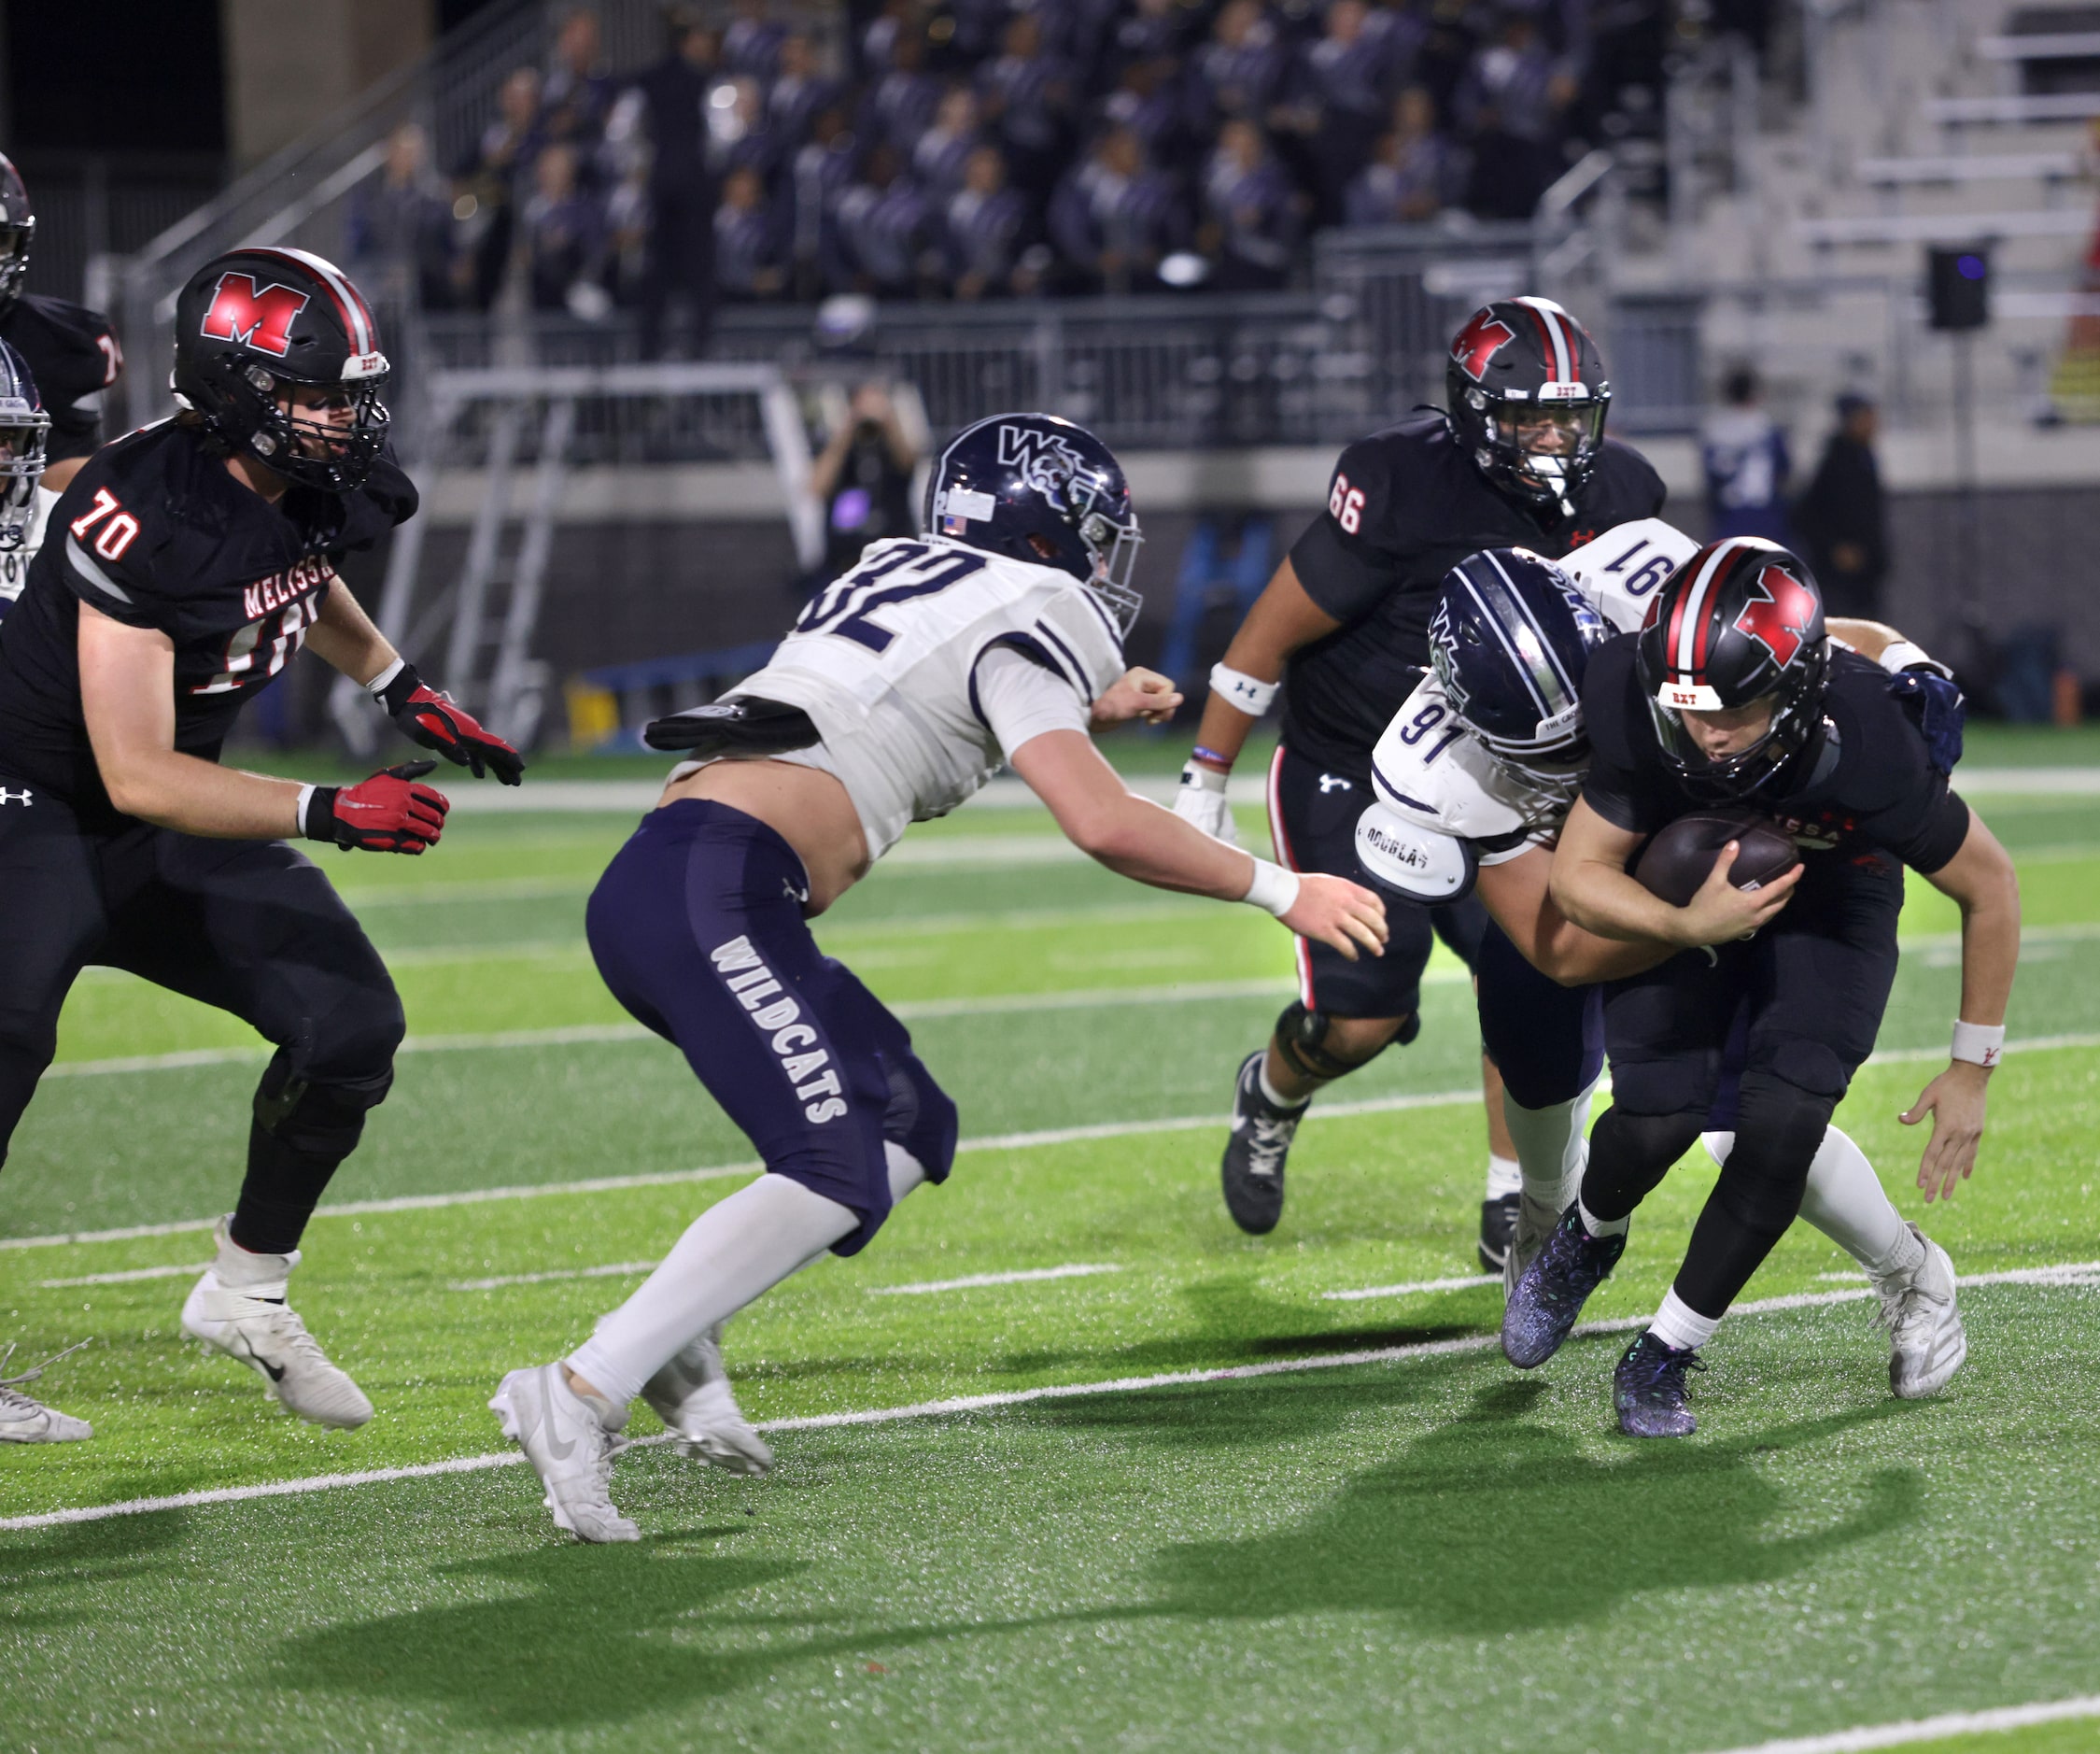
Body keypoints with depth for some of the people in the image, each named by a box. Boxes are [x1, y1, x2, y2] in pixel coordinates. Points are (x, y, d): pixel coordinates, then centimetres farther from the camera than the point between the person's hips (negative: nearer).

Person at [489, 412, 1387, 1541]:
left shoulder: (898, 571, 25)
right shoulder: (1023, 616, -1)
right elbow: (1104, 826, -12)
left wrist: (1088, 714, 36)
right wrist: (1280, 890, -2)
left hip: (643, 896, 9)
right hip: (716, 891, -9)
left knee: (911, 1131, 15)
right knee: (837, 1172, -17)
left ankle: (679, 1337, 9)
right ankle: (581, 1394, -26)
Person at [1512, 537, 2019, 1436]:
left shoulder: (1869, 751, -39)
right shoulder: (1643, 711, -35)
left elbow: (1989, 889, -21)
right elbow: (1578, 877, -21)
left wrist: (1972, 1071, -13)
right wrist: (1691, 927, -41)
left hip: (1830, 899, -1)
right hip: (1687, 889, 1)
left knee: (1781, 1123, -19)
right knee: (1658, 1116, -16)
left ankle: (1663, 1359, 1)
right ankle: (1586, 1237, 22)